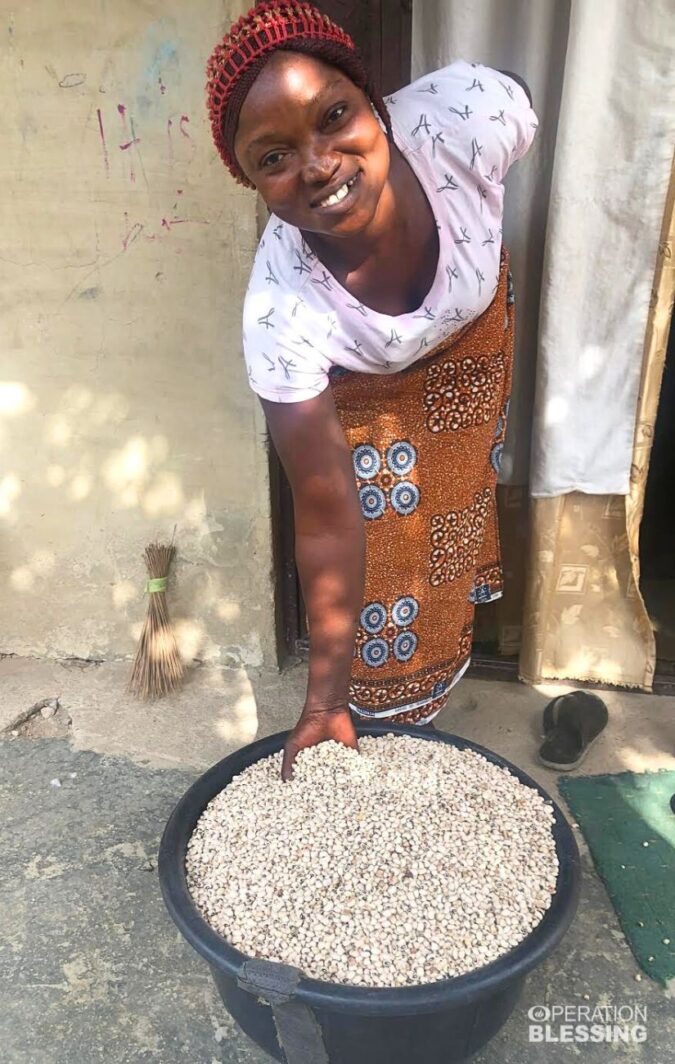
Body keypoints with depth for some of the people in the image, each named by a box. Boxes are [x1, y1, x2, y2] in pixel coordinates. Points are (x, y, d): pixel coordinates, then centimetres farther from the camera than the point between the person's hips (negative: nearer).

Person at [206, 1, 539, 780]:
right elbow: (327, 518, -33)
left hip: (473, 332, 4)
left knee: (456, 511, 24)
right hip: (362, 391, -4)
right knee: (380, 552, 4)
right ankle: (382, 716, 37)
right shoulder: (281, 310, -41)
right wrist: (326, 697, -30)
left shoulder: (470, 113, -38)